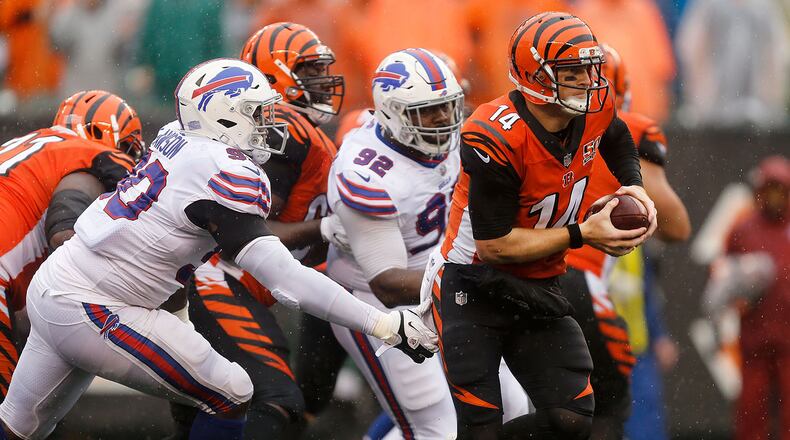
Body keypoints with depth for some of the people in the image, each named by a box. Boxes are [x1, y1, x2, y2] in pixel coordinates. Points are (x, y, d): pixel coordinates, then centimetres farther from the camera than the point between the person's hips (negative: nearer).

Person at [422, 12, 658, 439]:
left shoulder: (594, 108, -6)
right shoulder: (494, 138, -27)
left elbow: (618, 141, 23)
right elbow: (494, 245, -24)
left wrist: (635, 188, 3)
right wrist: (582, 235, -22)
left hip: (537, 290, 6)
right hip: (473, 291, -6)